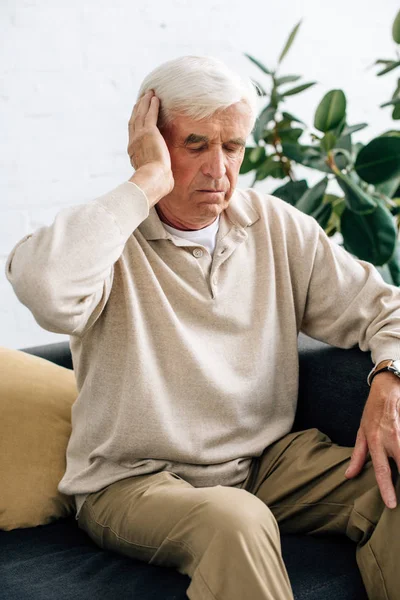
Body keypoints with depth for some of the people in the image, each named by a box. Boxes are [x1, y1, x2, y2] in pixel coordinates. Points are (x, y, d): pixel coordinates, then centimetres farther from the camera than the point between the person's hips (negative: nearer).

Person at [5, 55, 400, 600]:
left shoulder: (278, 228, 7)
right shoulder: (106, 237, -9)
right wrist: (149, 182, -24)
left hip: (267, 458, 5)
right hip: (134, 480, -4)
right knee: (235, 520, -36)